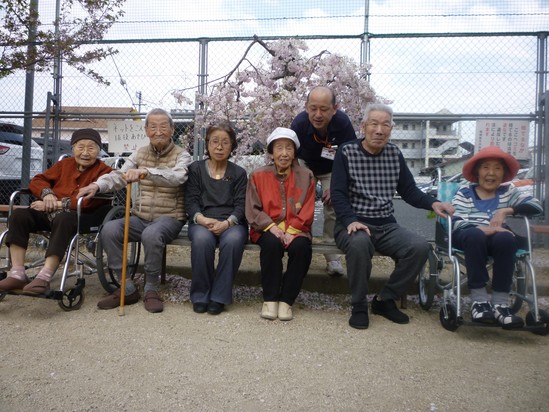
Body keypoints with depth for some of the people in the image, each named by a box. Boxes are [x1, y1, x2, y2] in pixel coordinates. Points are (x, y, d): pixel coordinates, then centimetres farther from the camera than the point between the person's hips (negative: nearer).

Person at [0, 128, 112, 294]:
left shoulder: (103, 171, -1)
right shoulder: (65, 164, 20)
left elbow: (89, 201, -16)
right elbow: (38, 180, 20)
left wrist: (57, 204, -19)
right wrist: (47, 193, -4)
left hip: (82, 218, -6)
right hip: (51, 213, 6)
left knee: (62, 219, -38)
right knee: (19, 215, -16)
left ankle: (44, 278, -37)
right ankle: (17, 275, -19)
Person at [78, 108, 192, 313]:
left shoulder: (181, 155, -1)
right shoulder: (140, 153, 13)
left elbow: (177, 177, -24)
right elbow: (119, 175, 0)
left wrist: (145, 171, -40)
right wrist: (97, 185, -21)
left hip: (169, 218, -4)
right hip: (140, 217, 5)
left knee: (151, 234, -36)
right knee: (109, 230, -21)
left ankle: (151, 290, -14)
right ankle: (127, 289, -9)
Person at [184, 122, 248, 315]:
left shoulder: (239, 173, 13)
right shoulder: (195, 169, 13)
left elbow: (241, 205, 2)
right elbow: (190, 201, 3)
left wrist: (226, 223, -19)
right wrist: (202, 219, -18)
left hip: (231, 223, 0)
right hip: (201, 222, 0)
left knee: (233, 240, -35)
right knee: (202, 239, -36)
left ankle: (219, 296, -20)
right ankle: (201, 295, -17)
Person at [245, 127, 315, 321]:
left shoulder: (306, 176, 8)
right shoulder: (258, 175, 7)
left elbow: (307, 211, 1)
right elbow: (252, 210, 1)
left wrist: (291, 230, -15)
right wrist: (272, 227, -16)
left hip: (295, 229, 1)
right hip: (267, 229, 0)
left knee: (302, 247, -31)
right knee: (272, 243, -34)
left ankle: (286, 300, -15)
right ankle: (270, 299, -19)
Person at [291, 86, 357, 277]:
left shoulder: (343, 123, -33)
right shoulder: (299, 123, -31)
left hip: (333, 170, -1)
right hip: (305, 166, 1)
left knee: (333, 207, -11)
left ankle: (333, 258, -1)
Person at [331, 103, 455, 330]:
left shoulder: (395, 154, 10)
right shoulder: (347, 152, -3)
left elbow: (409, 191, 12)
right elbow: (338, 194, -10)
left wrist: (433, 203, -7)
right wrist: (351, 221, -26)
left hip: (387, 226, 5)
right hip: (354, 225, -4)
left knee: (420, 247, -21)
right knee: (359, 243, -38)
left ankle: (385, 299, -1)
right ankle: (359, 305, -14)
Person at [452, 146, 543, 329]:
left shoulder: (508, 191, 18)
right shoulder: (464, 193, 10)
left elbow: (536, 205, 3)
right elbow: (457, 223, -7)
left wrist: (506, 210, -9)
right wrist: (484, 229, -24)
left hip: (498, 237, 2)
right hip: (469, 236, -2)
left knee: (505, 238, -32)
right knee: (476, 235, -35)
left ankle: (500, 304, -28)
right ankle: (479, 300, -30)